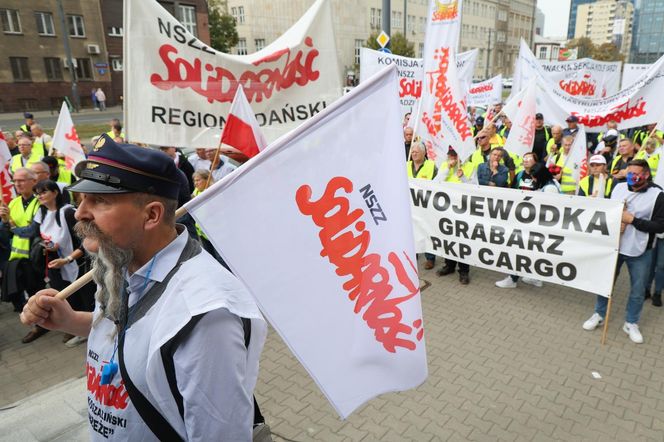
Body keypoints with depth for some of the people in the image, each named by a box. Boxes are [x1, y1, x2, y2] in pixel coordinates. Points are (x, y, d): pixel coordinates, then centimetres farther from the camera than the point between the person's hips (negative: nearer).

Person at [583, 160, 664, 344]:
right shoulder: (619, 187, 0)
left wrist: (632, 220, -21)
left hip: (640, 252, -2)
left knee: (638, 290, 10)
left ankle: (631, 323, 28)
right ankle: (599, 315, 30)